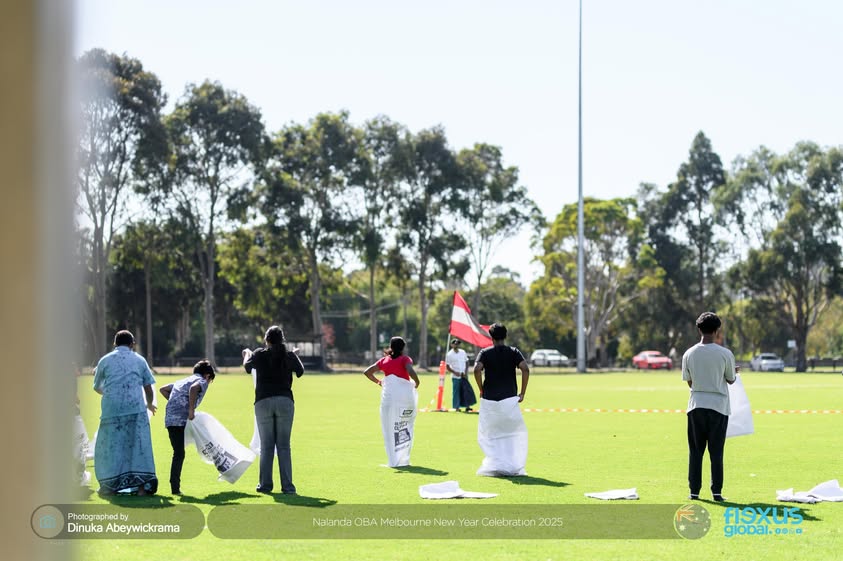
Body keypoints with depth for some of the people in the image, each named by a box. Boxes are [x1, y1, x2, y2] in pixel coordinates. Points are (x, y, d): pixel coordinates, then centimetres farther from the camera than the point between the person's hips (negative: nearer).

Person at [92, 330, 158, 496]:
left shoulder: (105, 360, 13)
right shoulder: (139, 360, 13)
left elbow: (96, 387, 23)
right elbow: (148, 387, 11)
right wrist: (150, 404, 30)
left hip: (112, 408, 0)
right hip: (136, 408, 0)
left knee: (111, 445, 7)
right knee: (138, 444, 0)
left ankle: (109, 485, 6)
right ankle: (142, 484, -6)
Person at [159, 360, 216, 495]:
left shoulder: (182, 381, 27)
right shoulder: (202, 382, 3)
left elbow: (163, 390, 29)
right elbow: (193, 388, -20)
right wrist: (191, 409, -19)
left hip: (170, 419, 8)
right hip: (181, 419, -8)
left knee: (178, 454, 13)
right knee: (179, 454, -5)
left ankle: (175, 486, 15)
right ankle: (175, 487, -6)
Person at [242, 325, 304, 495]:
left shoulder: (260, 355, 3)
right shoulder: (289, 355, 5)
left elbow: (247, 367, 24)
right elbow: (300, 372, 23)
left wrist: (247, 355, 45)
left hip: (263, 402, -1)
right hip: (285, 401, 1)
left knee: (266, 446, 5)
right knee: (284, 446, 3)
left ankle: (265, 485, 4)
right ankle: (287, 486, -3)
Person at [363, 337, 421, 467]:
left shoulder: (384, 360, 11)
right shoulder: (405, 359, 1)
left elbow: (367, 372, 9)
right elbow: (411, 372, -18)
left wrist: (377, 381, 21)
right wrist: (417, 383, -1)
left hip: (389, 396, 2)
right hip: (405, 395, -2)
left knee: (390, 428, 6)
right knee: (406, 427, 11)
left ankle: (394, 460, 3)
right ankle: (404, 458, 8)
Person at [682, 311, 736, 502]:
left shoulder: (689, 354, -1)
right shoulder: (725, 354, -8)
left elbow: (689, 381, 7)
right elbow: (731, 380, 3)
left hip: (696, 405, 2)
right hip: (719, 406, -2)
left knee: (695, 450, 8)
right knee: (716, 452, 3)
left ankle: (694, 491, 7)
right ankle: (717, 491, 1)